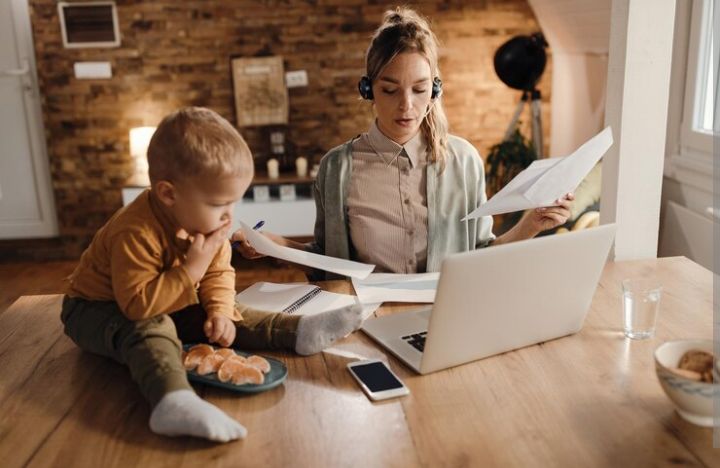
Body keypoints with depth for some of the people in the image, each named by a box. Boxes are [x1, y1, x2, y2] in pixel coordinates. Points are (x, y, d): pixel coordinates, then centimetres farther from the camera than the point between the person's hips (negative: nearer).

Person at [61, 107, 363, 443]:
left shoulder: (207, 221, -11)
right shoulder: (136, 234, -36)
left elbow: (219, 273, -2)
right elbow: (138, 304, -36)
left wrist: (219, 311, -21)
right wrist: (192, 268, -38)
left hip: (168, 305, 8)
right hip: (98, 310, -8)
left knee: (225, 315, -6)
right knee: (149, 330, -37)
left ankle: (301, 332, -11)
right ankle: (173, 403, -61)